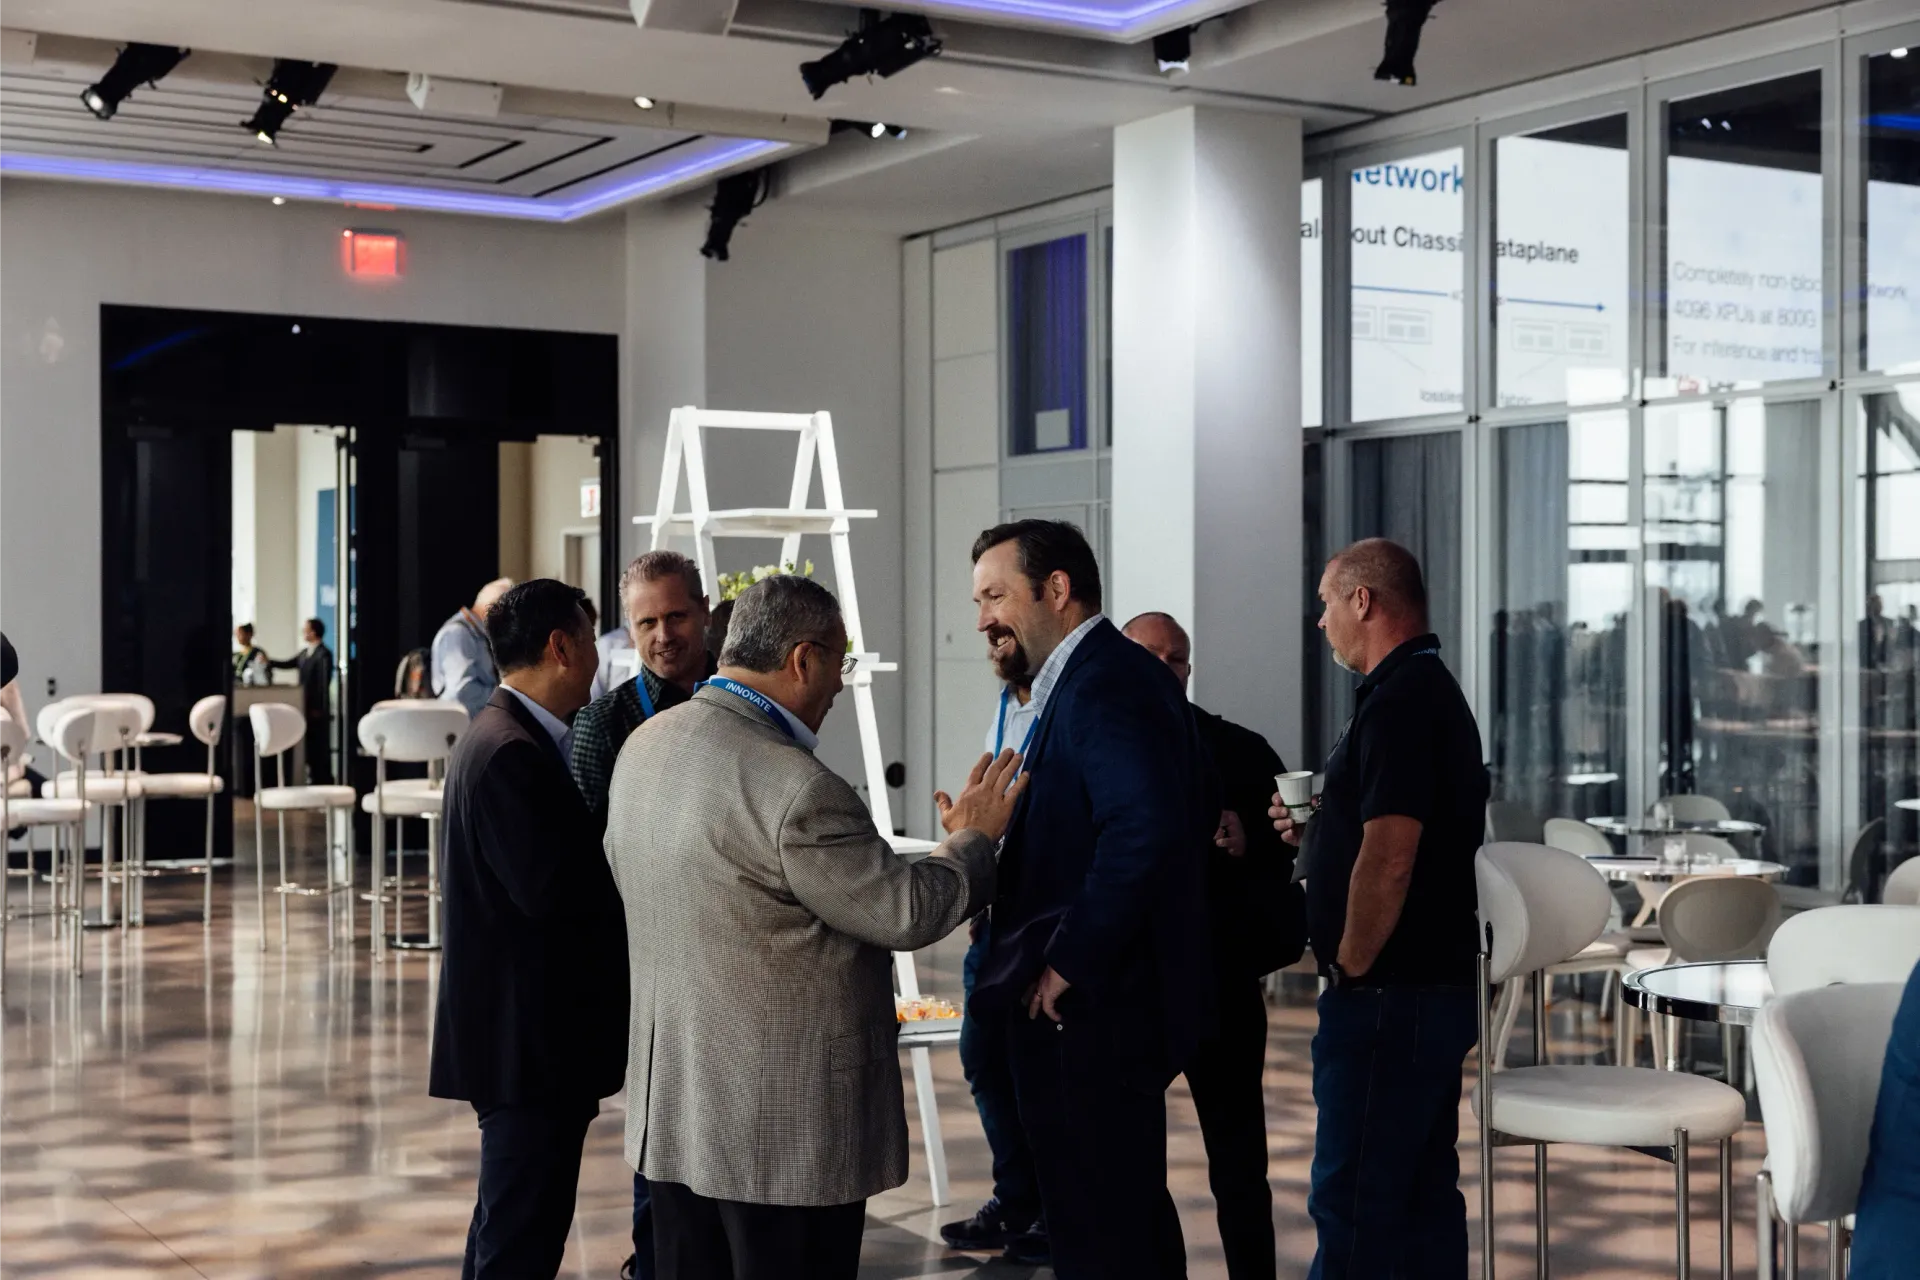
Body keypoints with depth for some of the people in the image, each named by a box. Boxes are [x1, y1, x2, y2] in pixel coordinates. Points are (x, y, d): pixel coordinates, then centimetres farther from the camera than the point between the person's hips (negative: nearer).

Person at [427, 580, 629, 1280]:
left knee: (506, 1223, 21)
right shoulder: (511, 752, -19)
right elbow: (550, 889, -25)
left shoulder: (500, 735, 13)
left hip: (519, 1030, 11)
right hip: (529, 1037, -11)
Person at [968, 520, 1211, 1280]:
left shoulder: (1104, 684, -18)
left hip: (1087, 1012, -11)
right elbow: (1191, 815, 18)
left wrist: (1068, 961, -22)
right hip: (1116, 997, 11)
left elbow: (1145, 830, -31)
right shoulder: (1109, 674, 14)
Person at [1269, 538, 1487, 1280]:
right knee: (1424, 1190, 14)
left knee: (1353, 1200, -5)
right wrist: (1320, 827, 12)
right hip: (1437, 986, 10)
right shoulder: (1435, 691, 16)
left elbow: (1388, 863, -24)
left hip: (1387, 995, -10)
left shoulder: (1398, 703, -17)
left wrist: (1350, 966, -12)